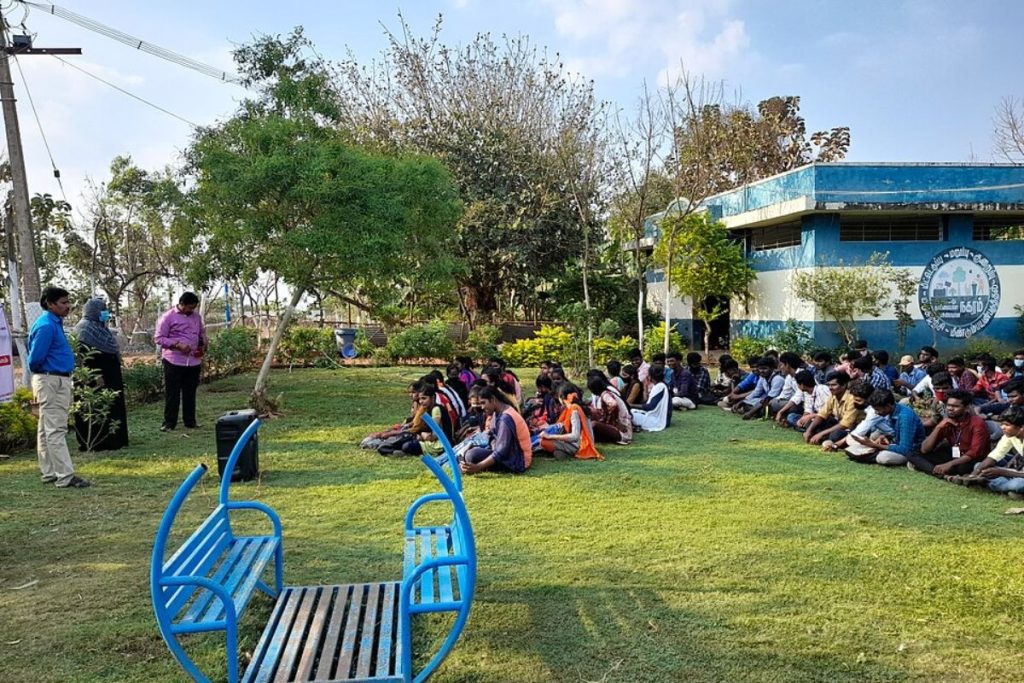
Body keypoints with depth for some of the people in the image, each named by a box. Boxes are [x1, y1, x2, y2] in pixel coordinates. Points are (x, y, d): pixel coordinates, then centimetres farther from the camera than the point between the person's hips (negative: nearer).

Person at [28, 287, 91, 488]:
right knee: (56, 430, -9)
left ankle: (50, 473, 22)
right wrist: (42, 373, 0)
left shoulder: (55, 323, 13)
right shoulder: (46, 326, -18)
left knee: (46, 430, 14)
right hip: (51, 381, -10)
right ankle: (65, 477, -8)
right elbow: (35, 359, -17)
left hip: (58, 381, 10)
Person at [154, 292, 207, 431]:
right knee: (172, 393, 0)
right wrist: (177, 345, -19)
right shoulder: (168, 317, -5)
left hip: (194, 361, 5)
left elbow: (202, 333, 25)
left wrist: (203, 344, 4)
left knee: (190, 392, 11)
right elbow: (159, 338, -7)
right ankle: (169, 423, 7)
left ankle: (190, 421, 19)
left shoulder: (196, 316, 12)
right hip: (174, 361, -5)